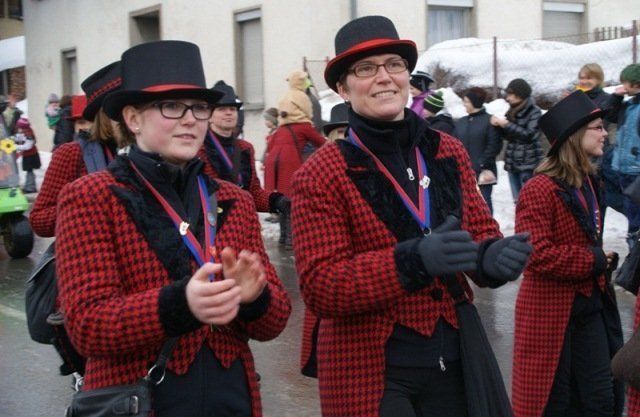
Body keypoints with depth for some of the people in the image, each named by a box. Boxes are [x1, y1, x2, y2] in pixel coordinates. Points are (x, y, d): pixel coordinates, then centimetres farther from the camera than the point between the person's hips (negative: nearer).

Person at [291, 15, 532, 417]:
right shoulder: (320, 175, -10)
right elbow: (320, 287, -16)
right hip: (369, 369, -4)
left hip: (452, 360, 5)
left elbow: (481, 233, 9)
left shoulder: (450, 152, 4)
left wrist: (494, 256, -16)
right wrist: (414, 261, -30)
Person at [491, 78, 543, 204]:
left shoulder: (534, 112, -5)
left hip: (528, 164, -7)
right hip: (512, 163, 7)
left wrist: (506, 124, -15)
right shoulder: (512, 111, 14)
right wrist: (499, 125, 0)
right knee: (518, 202, 9)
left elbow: (529, 135, -16)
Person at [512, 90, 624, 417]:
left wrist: (602, 261, 11)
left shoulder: (588, 182, 11)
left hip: (591, 302, 9)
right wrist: (593, 260, -17)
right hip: (552, 312, -8)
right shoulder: (539, 190, -20)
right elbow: (538, 255, -26)